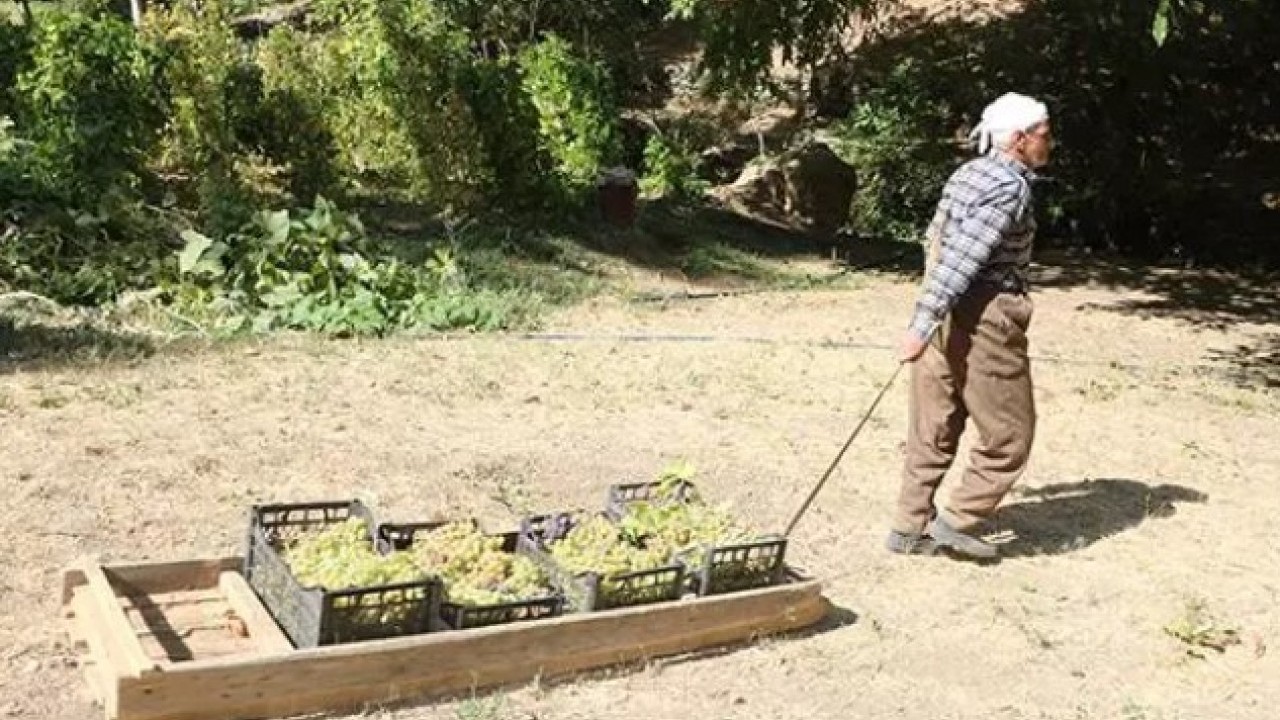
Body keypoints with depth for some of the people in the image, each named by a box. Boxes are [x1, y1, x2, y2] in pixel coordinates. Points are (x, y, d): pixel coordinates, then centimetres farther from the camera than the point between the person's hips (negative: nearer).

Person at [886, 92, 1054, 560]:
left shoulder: (967, 173, 13)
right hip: (984, 317, -9)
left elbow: (935, 240, 19)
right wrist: (923, 324, -27)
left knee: (935, 430, 13)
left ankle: (911, 528, 18)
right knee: (1009, 434, 6)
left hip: (944, 314, 9)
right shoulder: (1010, 188, -14)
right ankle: (958, 521, 8)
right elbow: (962, 258, -23)